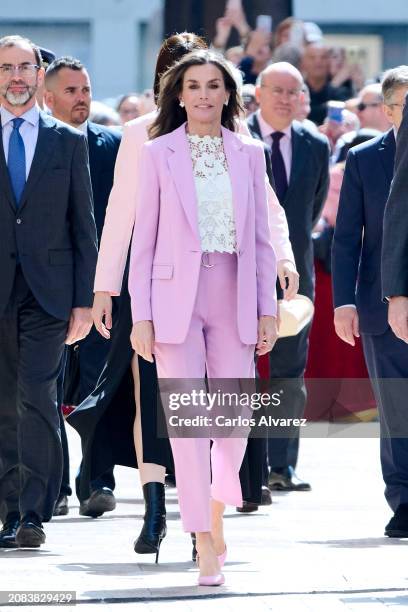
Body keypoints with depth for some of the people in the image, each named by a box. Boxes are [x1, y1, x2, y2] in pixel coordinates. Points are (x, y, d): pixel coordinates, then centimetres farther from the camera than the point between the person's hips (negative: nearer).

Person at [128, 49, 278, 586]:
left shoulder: (249, 155, 9)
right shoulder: (159, 154, 3)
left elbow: (261, 239, 10)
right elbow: (144, 240, 2)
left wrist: (267, 309, 5)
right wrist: (141, 316, -4)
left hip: (233, 301, 2)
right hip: (176, 300, -2)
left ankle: (217, 508, 31)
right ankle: (205, 547, -2)